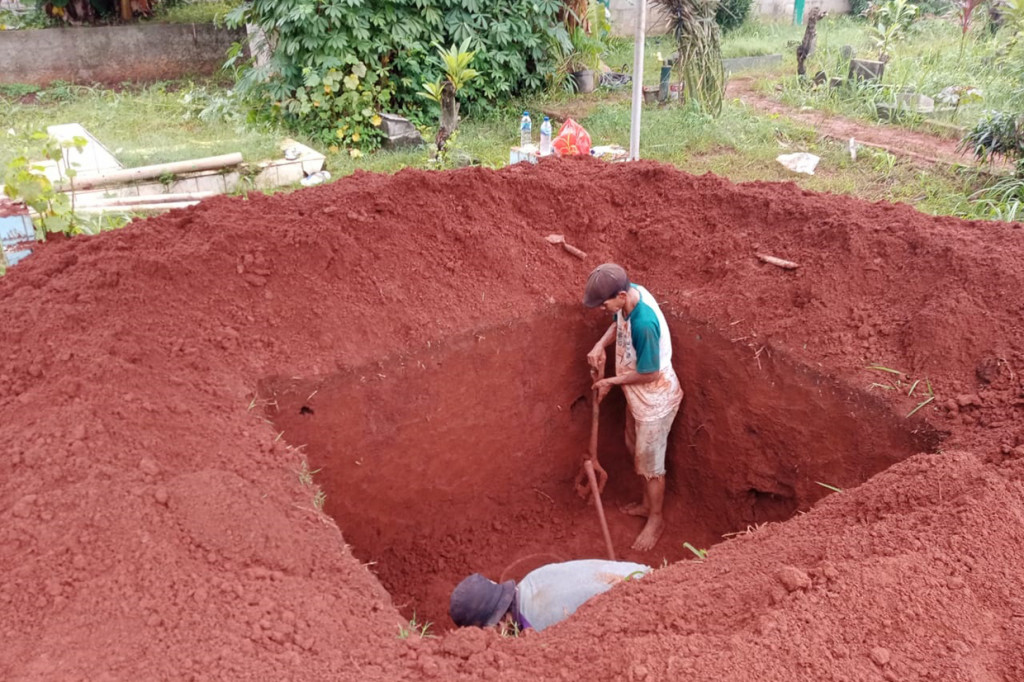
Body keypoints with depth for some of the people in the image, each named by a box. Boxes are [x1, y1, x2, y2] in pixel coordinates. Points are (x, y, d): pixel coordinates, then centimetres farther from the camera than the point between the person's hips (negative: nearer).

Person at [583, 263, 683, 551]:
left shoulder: (644, 323, -38)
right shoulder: (630, 292, -12)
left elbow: (649, 374, -27)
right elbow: (618, 324, 10)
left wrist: (611, 382, -13)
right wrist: (600, 345, -8)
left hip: (655, 399, -9)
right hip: (637, 394, 9)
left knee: (650, 461, 11)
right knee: (635, 449, 25)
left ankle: (656, 520, 34)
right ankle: (647, 503, 48)